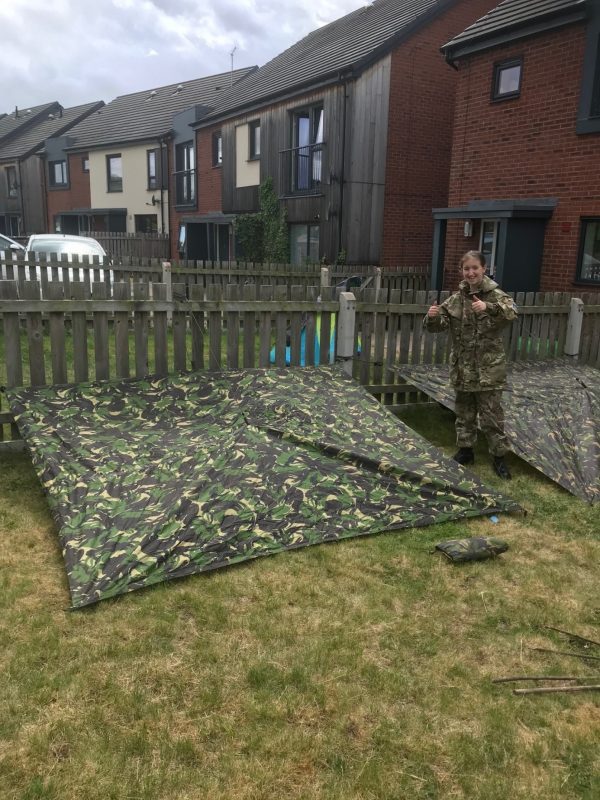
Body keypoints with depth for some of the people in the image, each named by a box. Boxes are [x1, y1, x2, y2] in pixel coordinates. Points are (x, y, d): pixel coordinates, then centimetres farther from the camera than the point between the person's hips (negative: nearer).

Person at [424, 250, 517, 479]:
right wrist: (433, 317, -22)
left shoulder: (495, 295, -8)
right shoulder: (456, 299, 3)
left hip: (489, 367, -4)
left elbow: (511, 312, -27)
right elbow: (439, 325, 1)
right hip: (463, 367, 4)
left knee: (491, 415, 2)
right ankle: (465, 450, 31)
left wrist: (488, 307, -45)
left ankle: (498, 456, 15)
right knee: (464, 411, 16)